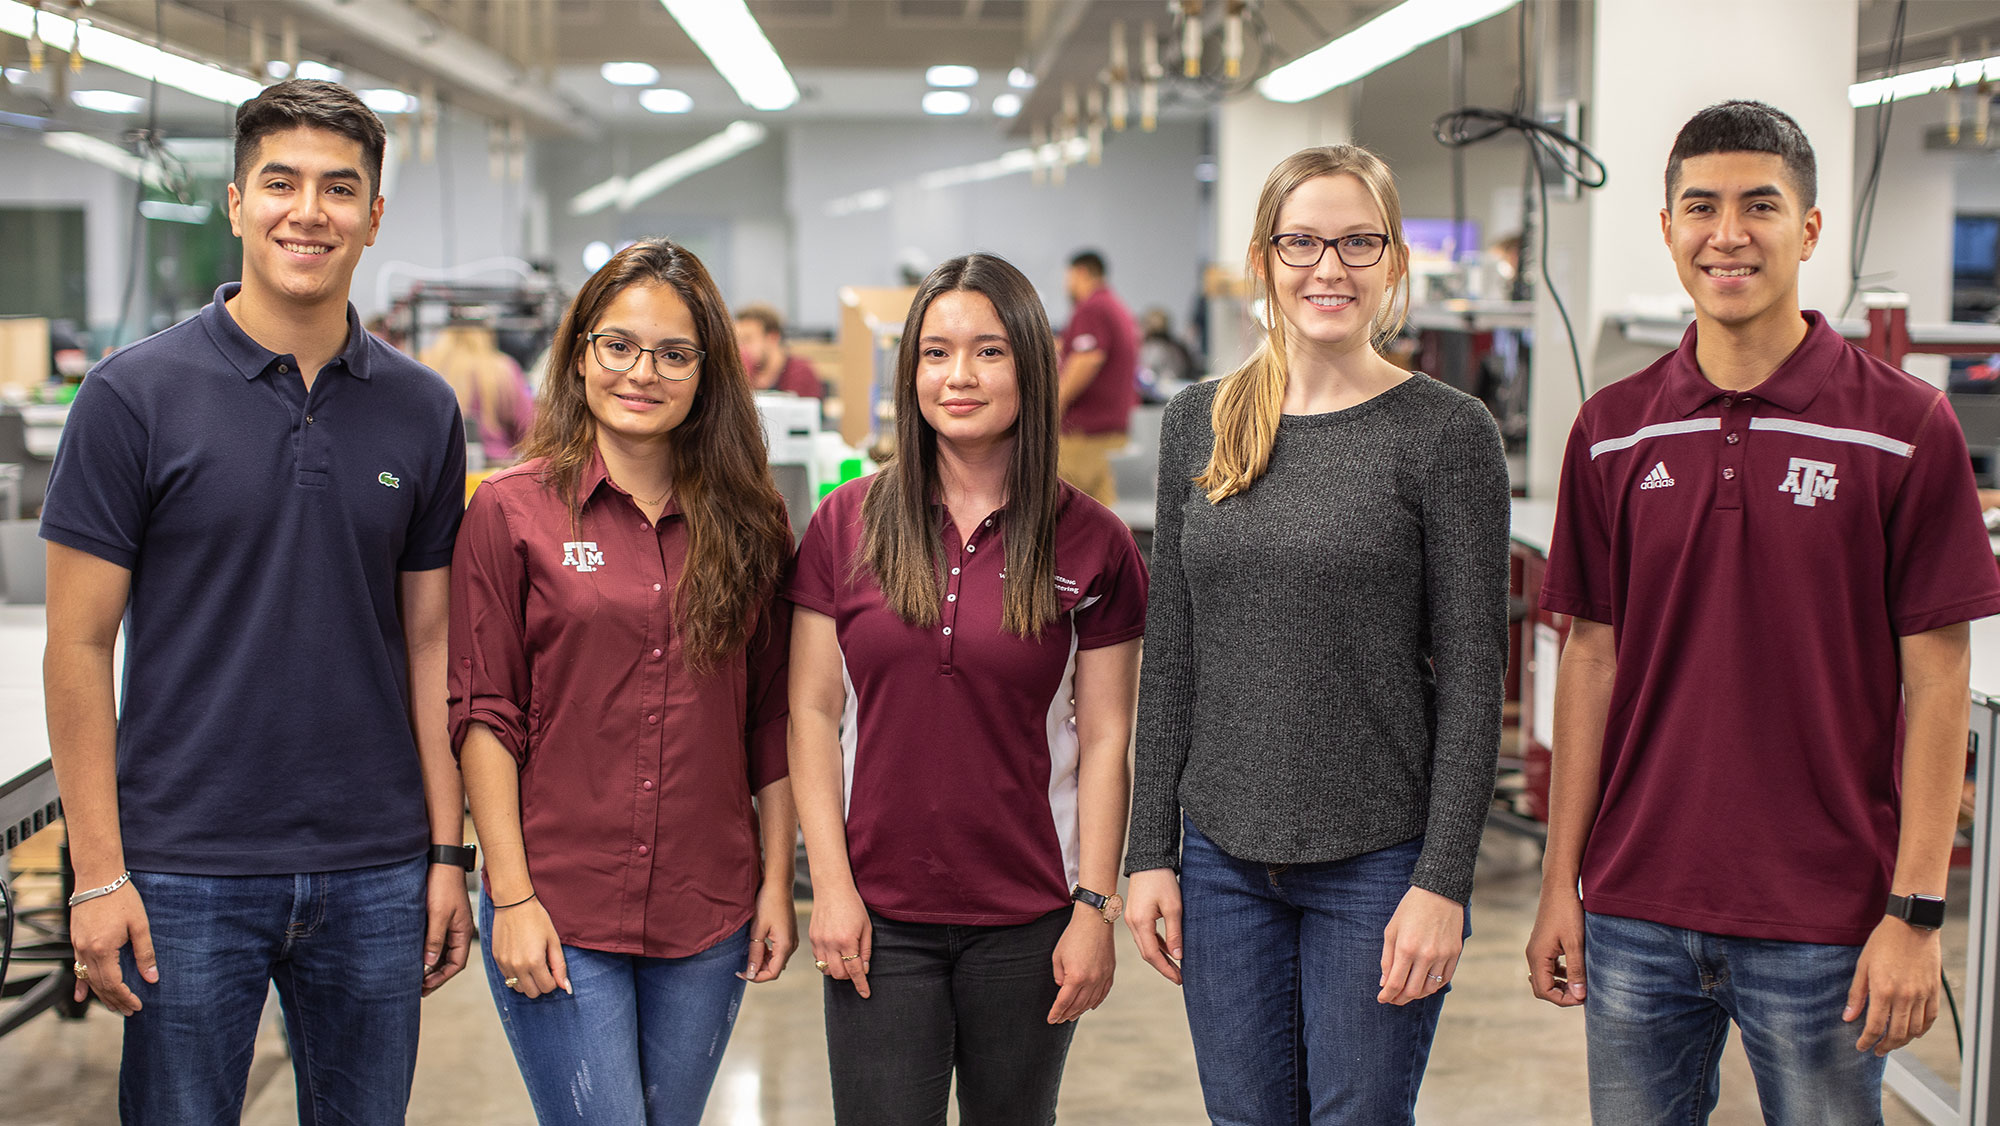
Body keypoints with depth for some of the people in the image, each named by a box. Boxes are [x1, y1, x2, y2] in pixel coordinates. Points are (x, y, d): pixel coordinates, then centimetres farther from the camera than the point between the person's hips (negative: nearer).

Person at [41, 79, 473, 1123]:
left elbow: (428, 641, 8)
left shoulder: (421, 410, 4)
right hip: (190, 874, -3)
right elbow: (79, 645, -5)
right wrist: (99, 875, -10)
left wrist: (446, 851, 4)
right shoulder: (136, 393, -5)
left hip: (374, 876, 3)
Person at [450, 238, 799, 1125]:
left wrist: (777, 883, 5)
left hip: (708, 918, 3)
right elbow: (482, 715, -4)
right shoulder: (513, 510, -3)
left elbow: (771, 721, 8)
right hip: (556, 915, -3)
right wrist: (511, 898, -9)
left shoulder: (748, 524, 5)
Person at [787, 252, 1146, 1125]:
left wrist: (1095, 906, -4)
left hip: (1028, 921, 0)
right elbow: (813, 711, 2)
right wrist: (830, 883, -3)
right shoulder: (848, 524, 1)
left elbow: (1105, 740, 0)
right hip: (877, 919, 0)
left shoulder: (1092, 544, -2)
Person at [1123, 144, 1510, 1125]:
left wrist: (1443, 881, -13)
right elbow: (1169, 652, 8)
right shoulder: (1197, 423, 6)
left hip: (1378, 862, -4)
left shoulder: (1448, 432, -6)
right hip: (1222, 858, 4)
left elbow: (1472, 674, -8)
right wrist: (1151, 851, 5)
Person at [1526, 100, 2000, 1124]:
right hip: (1635, 910, 3)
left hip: (1822, 922, -3)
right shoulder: (1612, 431, 4)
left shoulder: (1904, 426, -6)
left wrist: (1915, 913, -9)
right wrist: (1559, 883, 5)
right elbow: (1593, 657, 7)